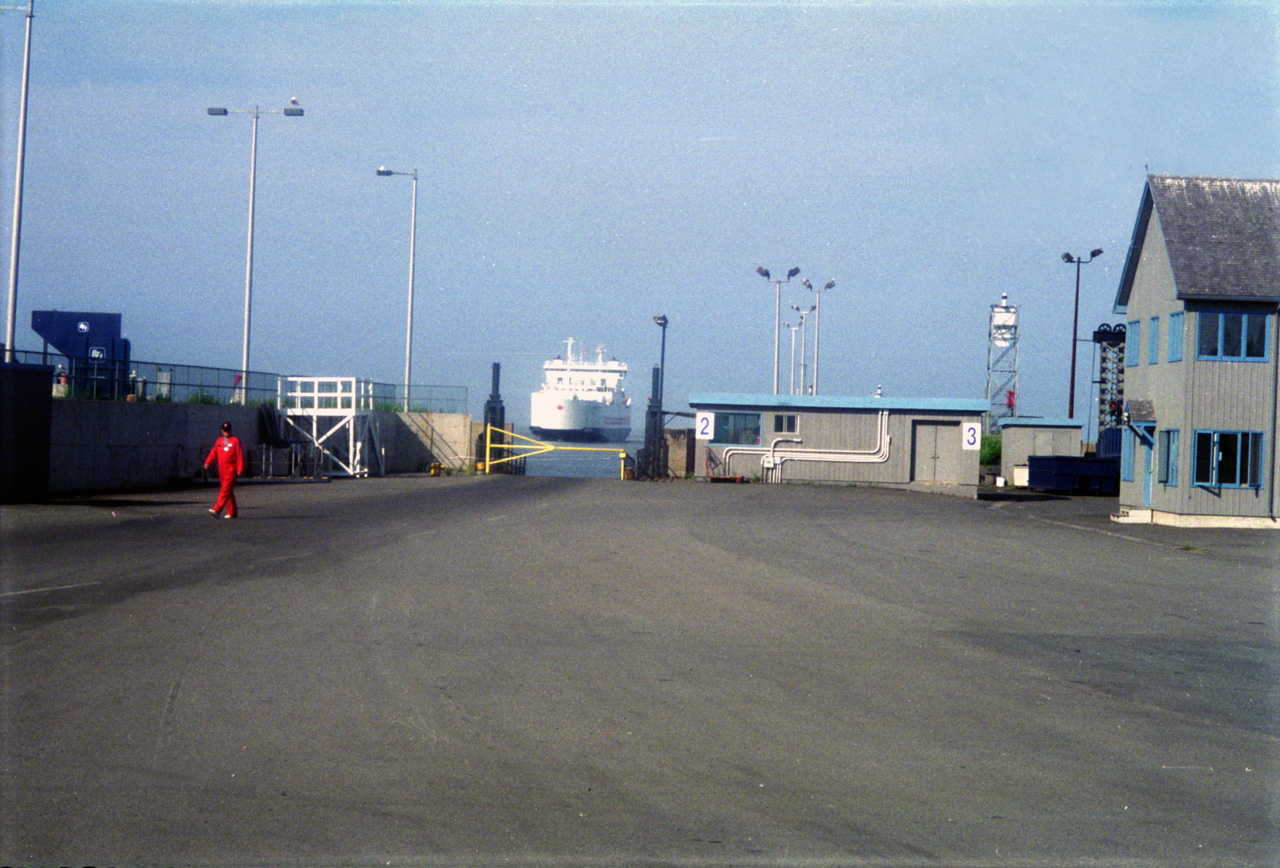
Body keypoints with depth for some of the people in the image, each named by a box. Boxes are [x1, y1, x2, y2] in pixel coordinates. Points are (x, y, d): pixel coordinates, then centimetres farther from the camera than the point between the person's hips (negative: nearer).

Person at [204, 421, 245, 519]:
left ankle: (217, 510, -24)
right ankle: (232, 512, 14)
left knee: (226, 490, -14)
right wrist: (208, 462, -1)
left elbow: (240, 455, -5)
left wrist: (240, 469, -11)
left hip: (231, 470, -6)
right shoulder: (219, 441, 15)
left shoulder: (235, 440, -1)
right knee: (229, 492, 10)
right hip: (221, 470, 6)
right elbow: (213, 452, 15)